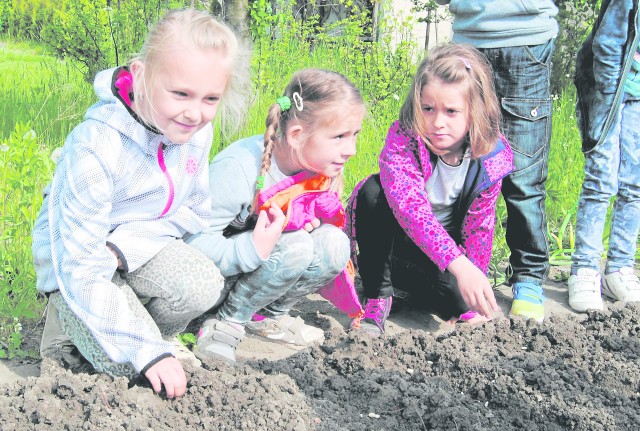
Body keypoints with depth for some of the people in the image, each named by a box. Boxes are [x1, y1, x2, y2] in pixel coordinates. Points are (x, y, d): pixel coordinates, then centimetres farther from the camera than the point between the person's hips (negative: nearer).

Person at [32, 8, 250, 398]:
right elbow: (82, 269, -30)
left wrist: (121, 245, -21)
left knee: (203, 286, -26)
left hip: (140, 247, 5)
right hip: (79, 264, -4)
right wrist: (147, 351, -33)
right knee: (124, 362, -25)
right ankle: (68, 319, 6)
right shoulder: (95, 148, -32)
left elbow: (195, 212, -2)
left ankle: (157, 331, 5)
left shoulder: (197, 130, -14)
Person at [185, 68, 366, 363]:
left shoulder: (322, 169, -8)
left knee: (334, 243, -17)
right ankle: (227, 322, -14)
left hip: (262, 259, 7)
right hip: (218, 274, -7)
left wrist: (311, 226, -13)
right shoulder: (239, 168, -30)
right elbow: (195, 242, -29)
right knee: (296, 247, -30)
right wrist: (253, 250, -43)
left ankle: (269, 316, 0)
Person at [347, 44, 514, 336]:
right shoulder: (402, 139, -29)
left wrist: (474, 302, -15)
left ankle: (406, 284, 12)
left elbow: (479, 226, -10)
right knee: (373, 190, -33)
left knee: (458, 304, -23)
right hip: (390, 240, -3)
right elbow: (410, 205, -45)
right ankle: (377, 298, -19)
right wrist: (458, 263, -58)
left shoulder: (492, 157, -19)